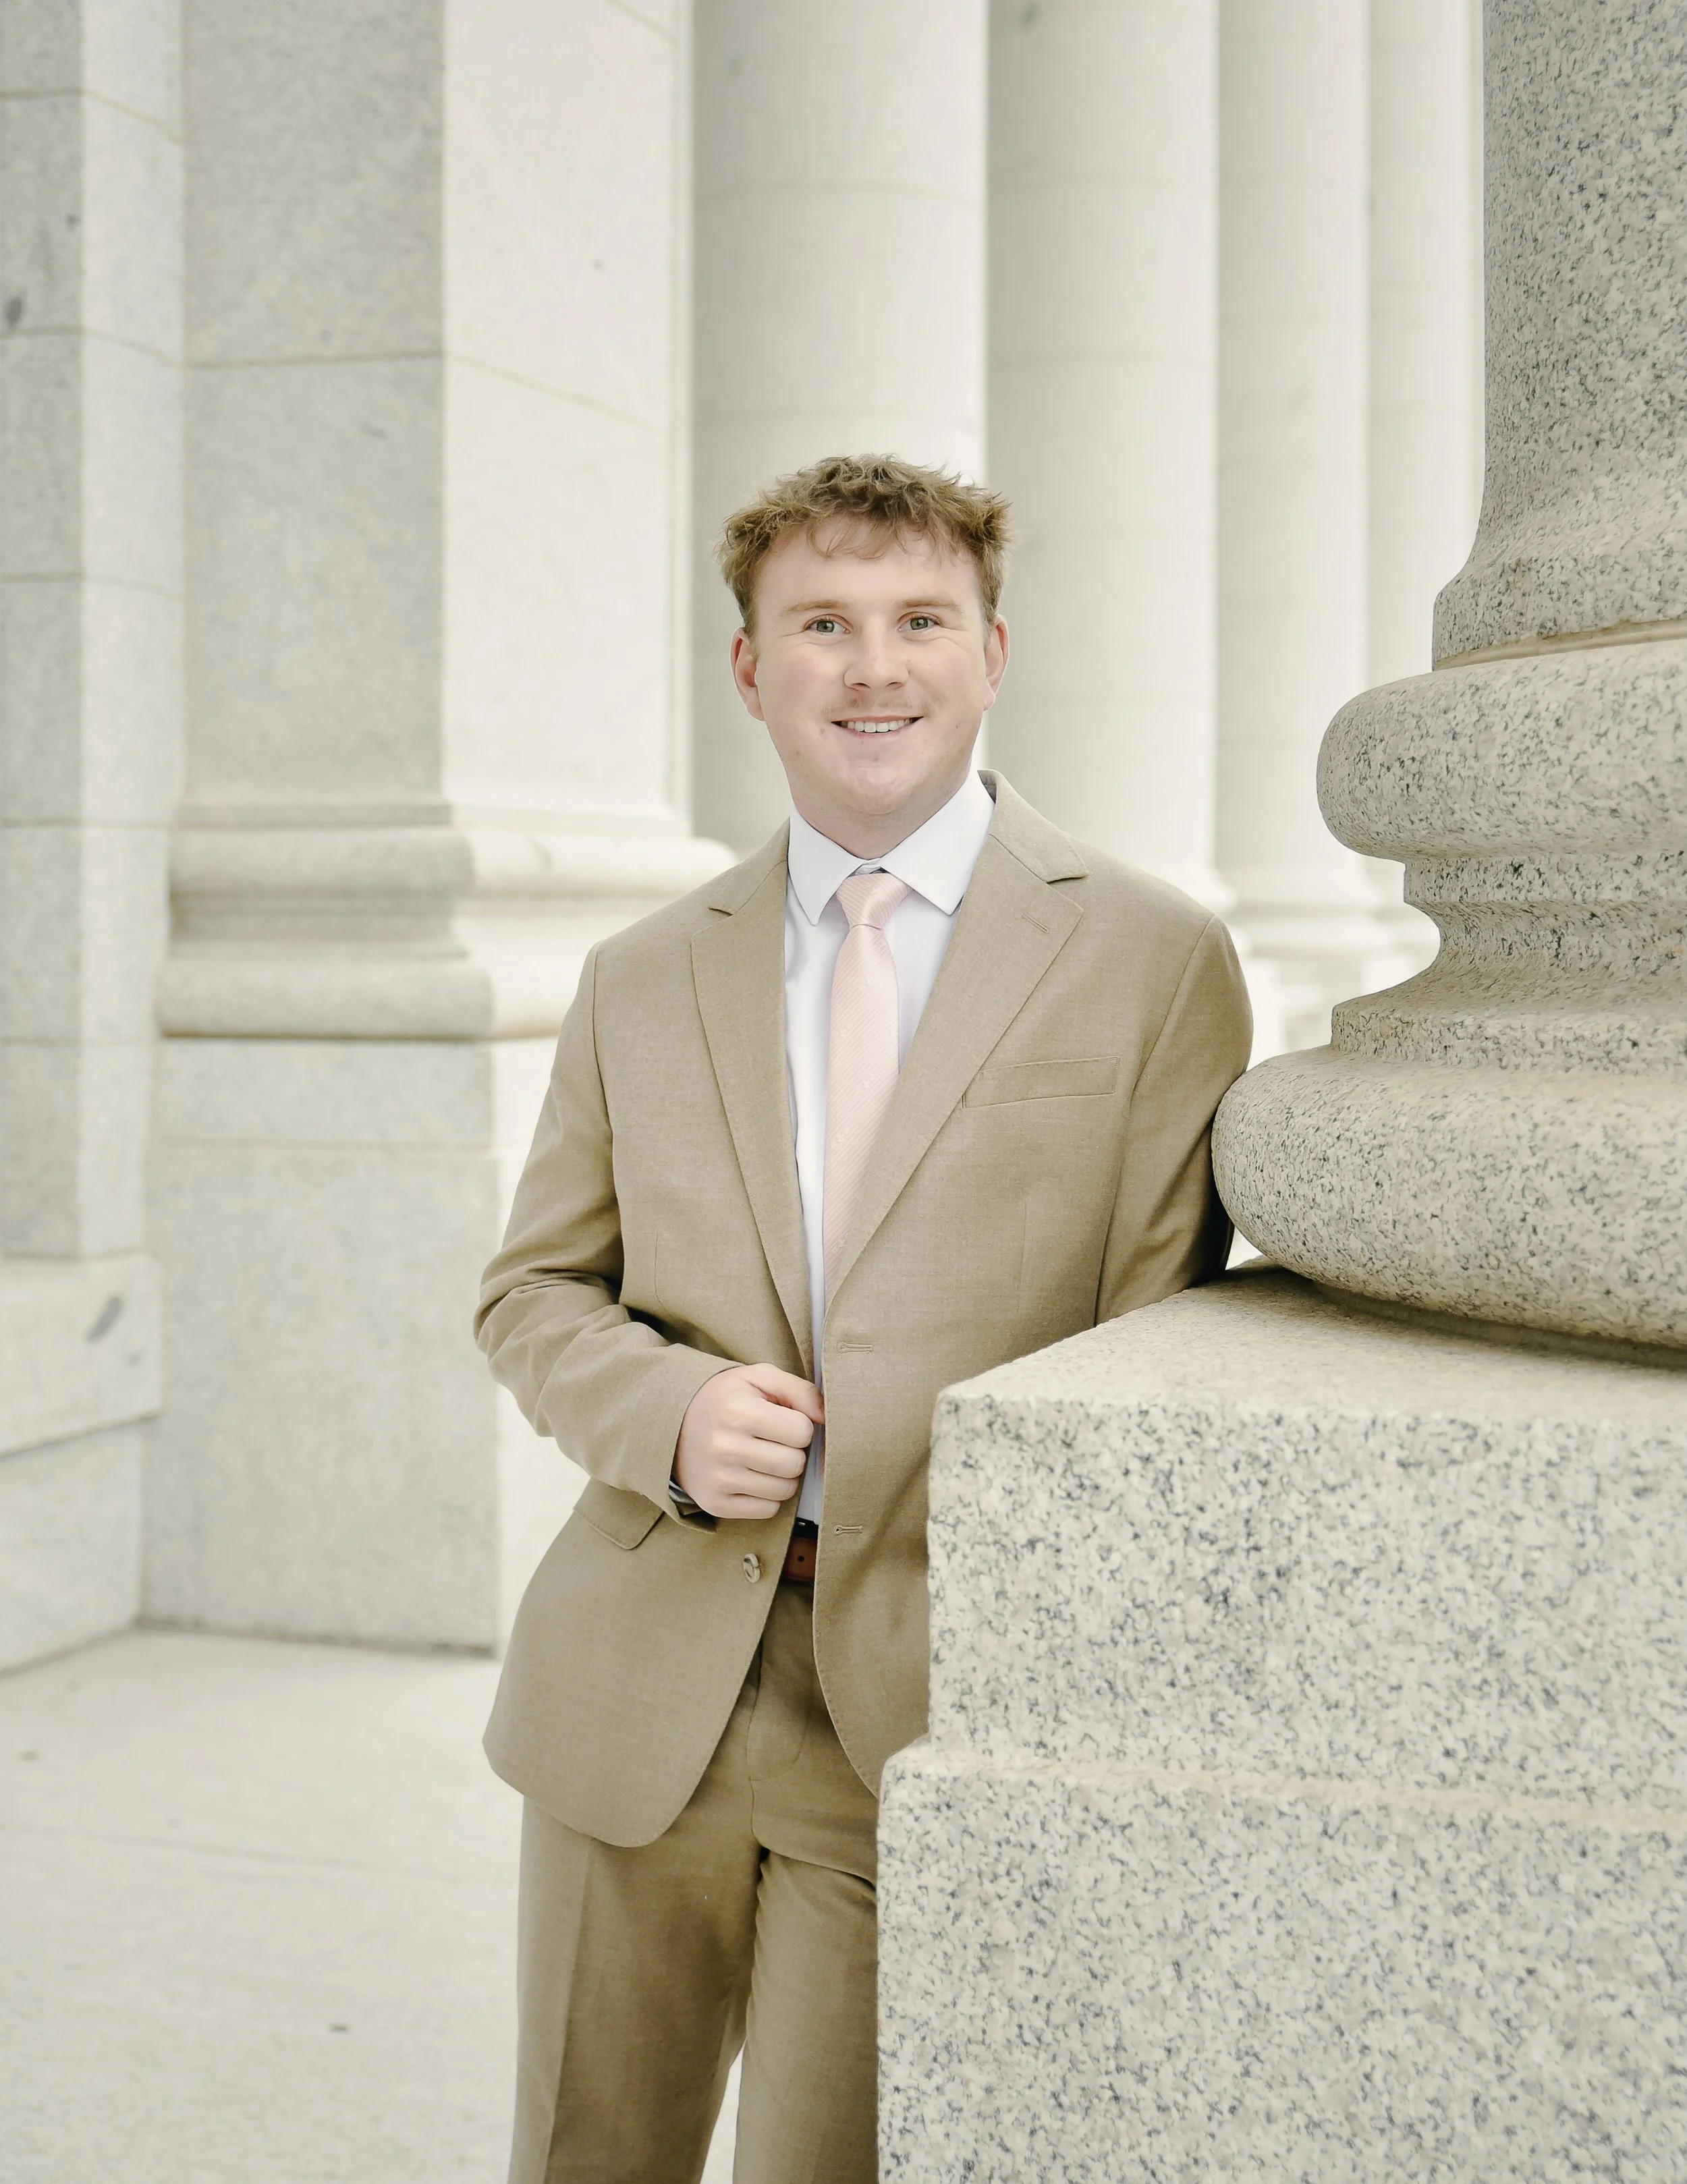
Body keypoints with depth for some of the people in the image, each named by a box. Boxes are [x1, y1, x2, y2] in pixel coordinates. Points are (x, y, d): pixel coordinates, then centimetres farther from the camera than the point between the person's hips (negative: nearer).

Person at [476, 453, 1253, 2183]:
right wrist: (668, 1412, -8)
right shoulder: (643, 980, 9)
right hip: (638, 1698, 4)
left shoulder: (1153, 964, -2)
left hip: (933, 1710, -3)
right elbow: (533, 1293, 14)